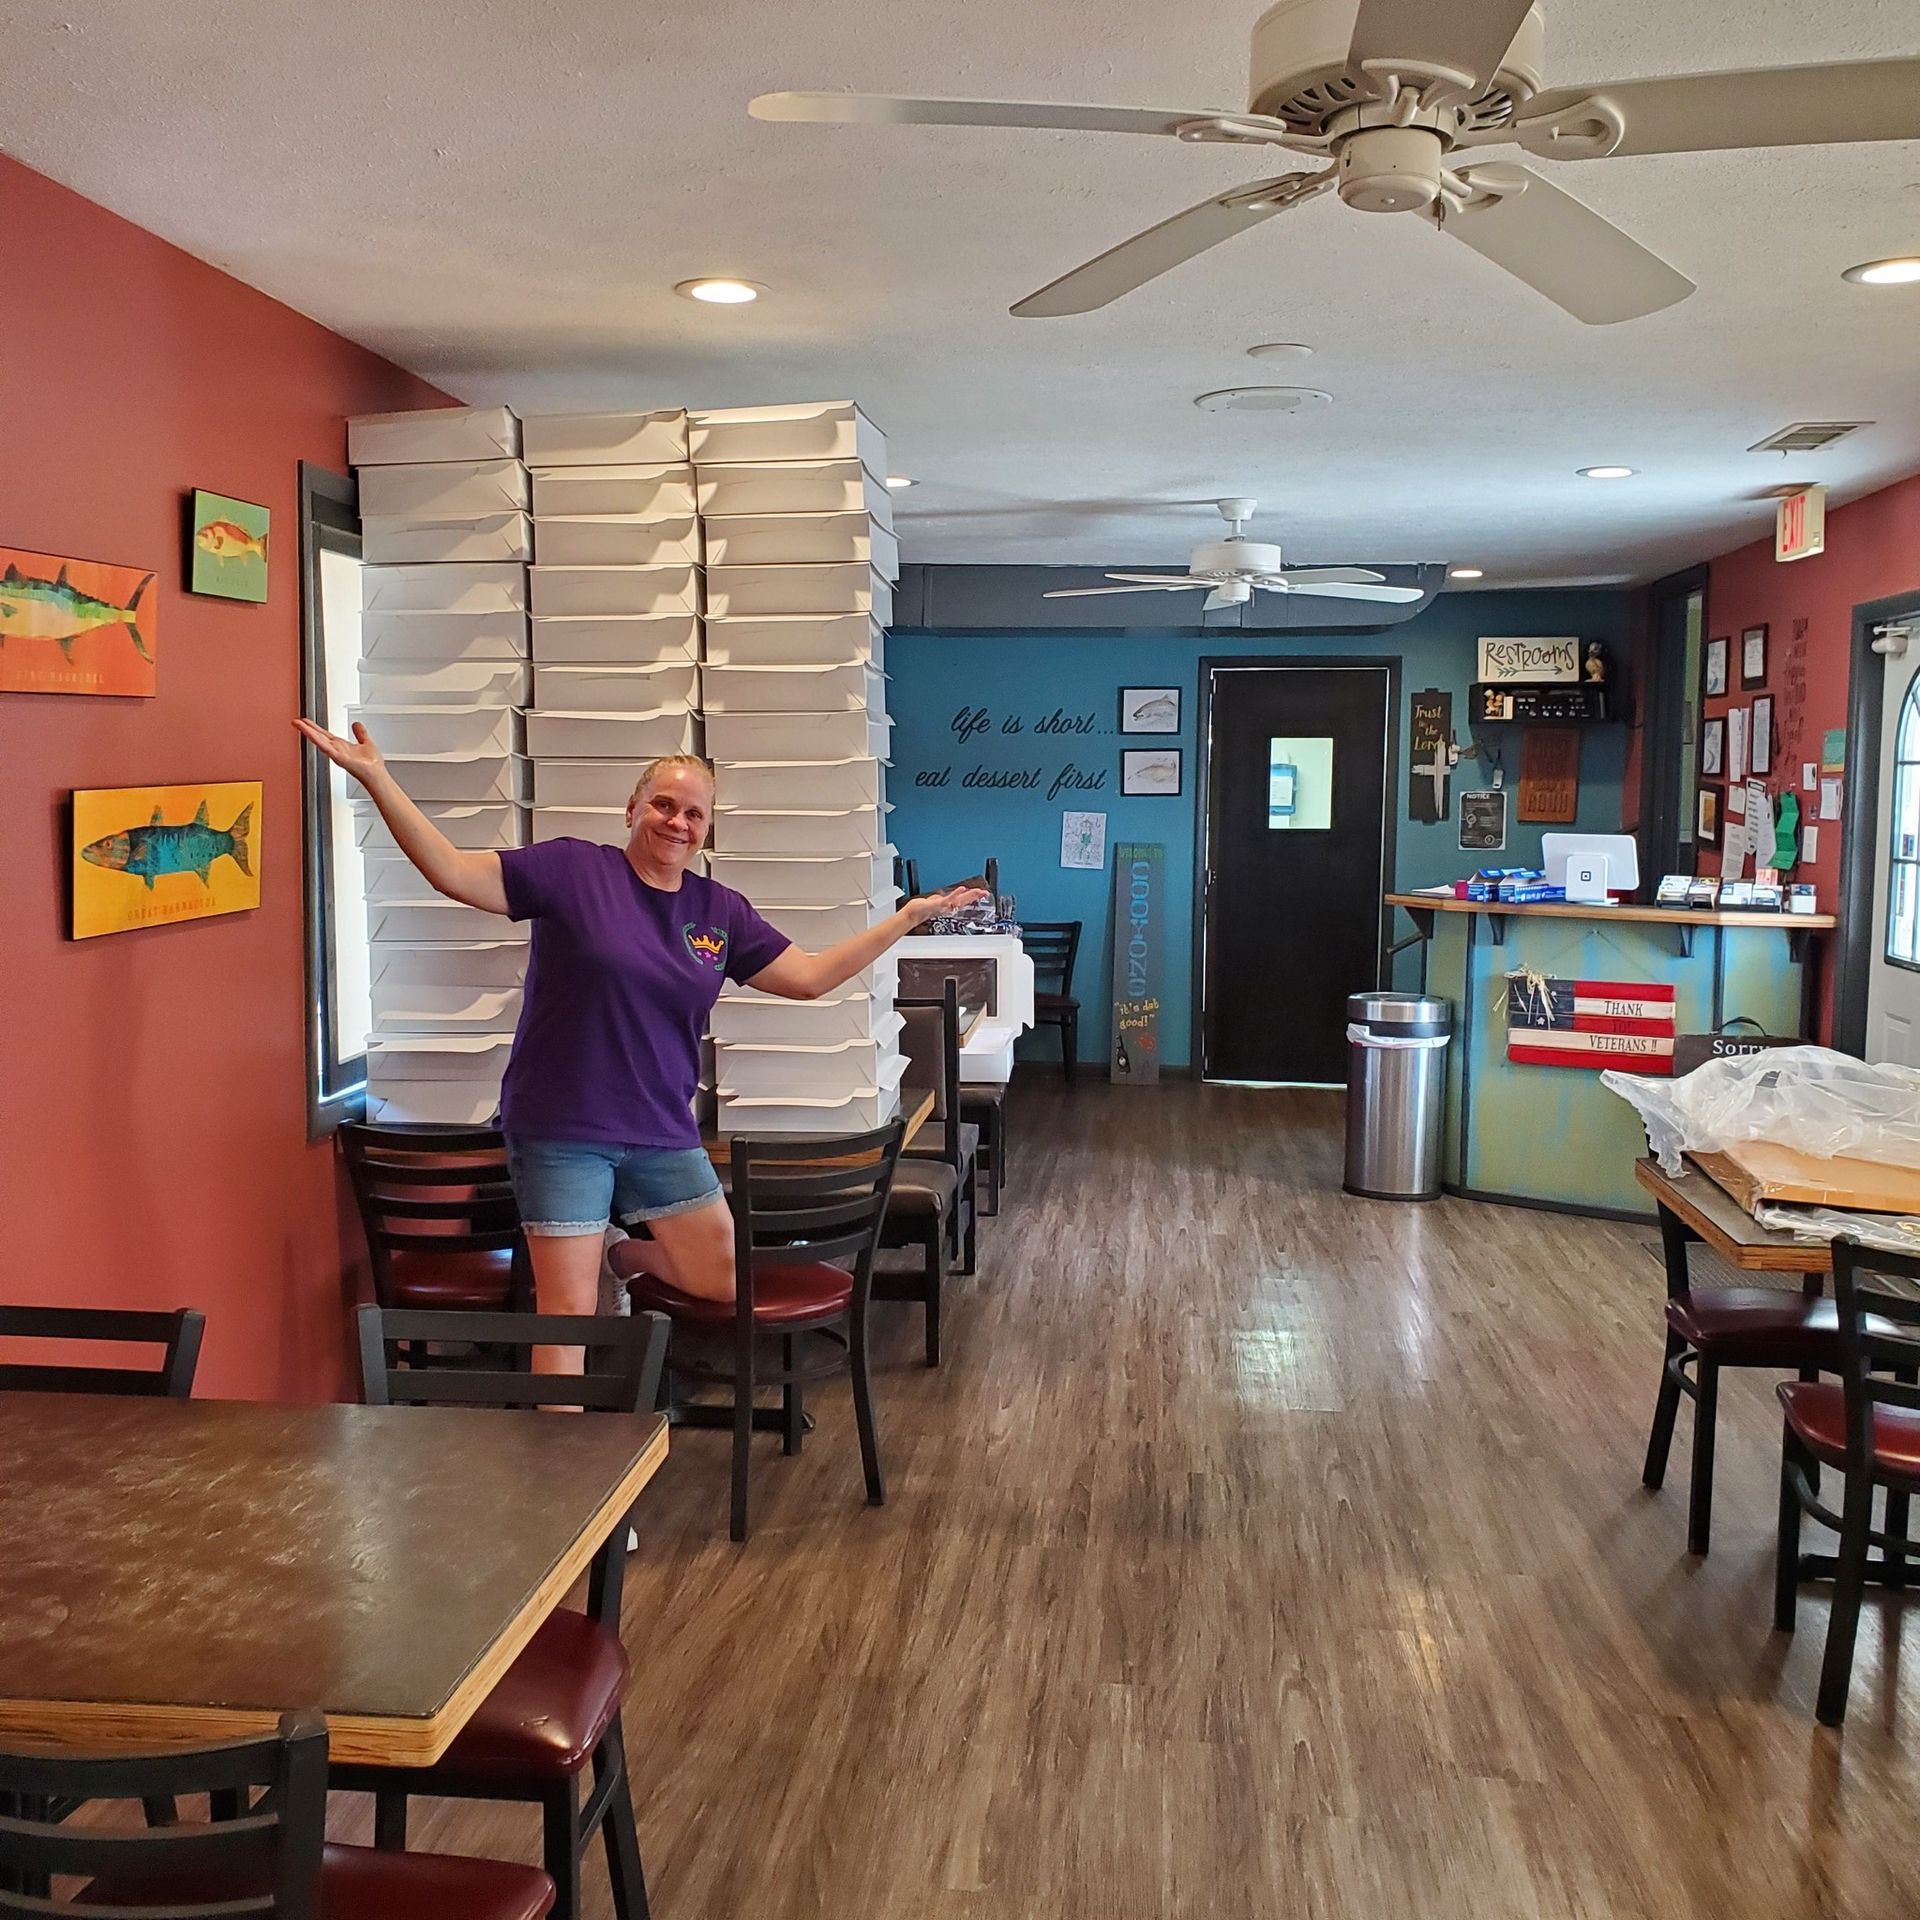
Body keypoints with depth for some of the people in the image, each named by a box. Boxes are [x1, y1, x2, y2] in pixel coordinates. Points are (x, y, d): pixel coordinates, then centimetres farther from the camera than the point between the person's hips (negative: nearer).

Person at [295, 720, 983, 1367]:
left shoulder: (720, 910, 5)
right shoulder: (573, 870, -8)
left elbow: (808, 976, 10)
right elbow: (453, 872, -13)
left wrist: (909, 916, 9)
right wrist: (376, 778, -22)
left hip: (663, 1133, 5)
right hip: (563, 1132, -5)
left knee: (725, 1283, 11)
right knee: (568, 1316, -2)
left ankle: (611, 1247, 33)